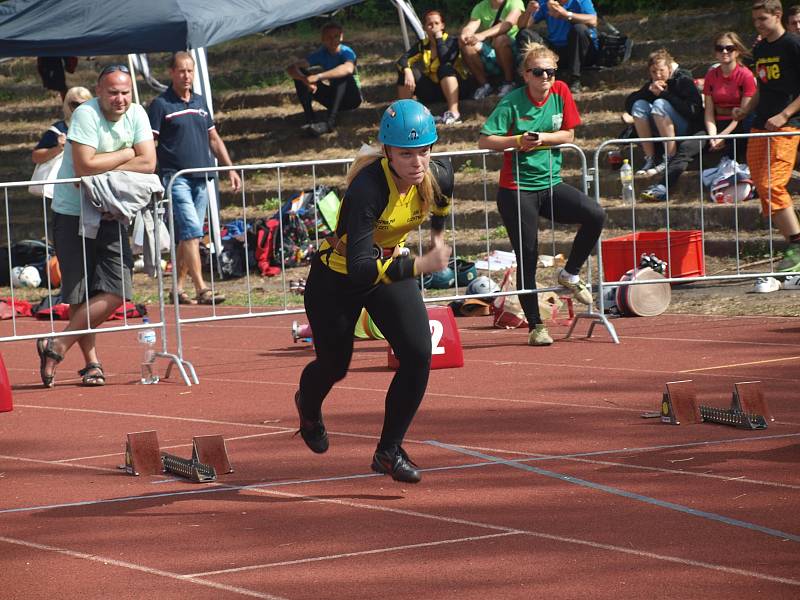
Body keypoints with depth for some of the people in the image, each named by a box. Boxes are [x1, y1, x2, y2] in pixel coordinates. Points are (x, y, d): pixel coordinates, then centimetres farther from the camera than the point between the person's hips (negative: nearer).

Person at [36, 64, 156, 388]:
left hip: (110, 213, 5)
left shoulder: (136, 114, -1)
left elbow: (148, 164, -9)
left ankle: (58, 345, 2)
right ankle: (91, 363, 10)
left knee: (116, 292, -6)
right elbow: (84, 167, -25)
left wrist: (103, 169, -18)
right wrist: (126, 154, -13)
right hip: (72, 213, -5)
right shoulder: (86, 115, -17)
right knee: (81, 294, -2)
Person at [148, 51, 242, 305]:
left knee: (187, 236, 8)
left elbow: (214, 139, 23)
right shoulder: (161, 105, -3)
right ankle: (201, 289, -21)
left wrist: (230, 168, 18)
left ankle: (178, 289, 15)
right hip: (175, 177, -6)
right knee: (191, 232, -16)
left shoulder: (200, 103, 16)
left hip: (200, 179, 6)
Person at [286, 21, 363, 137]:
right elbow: (291, 68, -17)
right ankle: (310, 118, -24)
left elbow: (348, 69, -45)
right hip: (333, 98, 5)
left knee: (341, 74, -36)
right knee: (300, 74, -12)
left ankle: (330, 122, -43)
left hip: (351, 97, -5)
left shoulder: (346, 52, -19)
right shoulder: (321, 55, -7)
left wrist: (319, 77, -50)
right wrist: (305, 80, -39)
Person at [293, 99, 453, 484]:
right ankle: (308, 406, 53)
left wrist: (437, 235, 21)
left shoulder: (439, 177, -19)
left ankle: (389, 451, 5)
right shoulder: (367, 188, -38)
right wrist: (422, 265, -50)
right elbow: (360, 269, -43)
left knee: (418, 357, -12)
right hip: (338, 278, -5)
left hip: (391, 267, 5)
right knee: (334, 365, 14)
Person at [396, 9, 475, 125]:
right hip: (434, 91, 4)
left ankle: (453, 113, -49)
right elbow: (403, 60, -12)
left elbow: (446, 61, -29)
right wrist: (407, 71, -33)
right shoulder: (422, 45, 3)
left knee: (445, 68, -36)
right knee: (406, 71, -15)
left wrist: (439, 38, -22)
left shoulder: (452, 42, -8)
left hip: (455, 87, -4)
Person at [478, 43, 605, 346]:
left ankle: (570, 274, 7)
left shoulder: (560, 92, 0)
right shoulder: (512, 103, -11)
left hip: (551, 183, 4)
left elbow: (568, 134, 5)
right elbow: (484, 140, -12)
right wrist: (518, 141, -24)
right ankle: (535, 326, 10)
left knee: (595, 216, -17)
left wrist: (543, 138, -12)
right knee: (528, 256, -1)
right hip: (517, 190, -4)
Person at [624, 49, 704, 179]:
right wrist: (649, 91, -14)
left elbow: (692, 110, -21)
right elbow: (629, 104, 1)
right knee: (639, 105, -14)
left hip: (688, 128, -6)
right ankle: (650, 159, -17)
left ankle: (670, 159, -29)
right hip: (659, 132, 6)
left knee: (660, 104, -28)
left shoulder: (684, 80, -5)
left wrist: (664, 94, -17)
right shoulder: (652, 84, 11)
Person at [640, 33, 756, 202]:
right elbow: (709, 112, 6)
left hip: (737, 127, -4)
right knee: (686, 147, -17)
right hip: (717, 126, 4)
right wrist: (712, 136, -11)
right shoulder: (712, 75, 10)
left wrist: (723, 136, -15)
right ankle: (663, 187, -26)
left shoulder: (745, 76, -5)